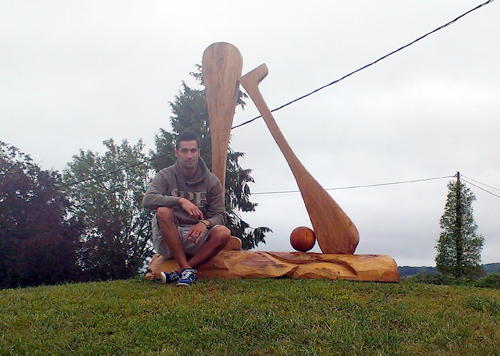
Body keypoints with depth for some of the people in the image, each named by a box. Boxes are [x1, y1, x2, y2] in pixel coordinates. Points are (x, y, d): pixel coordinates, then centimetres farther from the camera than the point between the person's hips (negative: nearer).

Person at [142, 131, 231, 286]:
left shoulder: (212, 180, 1)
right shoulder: (165, 176, -3)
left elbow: (220, 215, -2)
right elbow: (147, 200, -21)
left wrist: (205, 223, -26)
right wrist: (180, 201, -33)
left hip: (197, 238, 1)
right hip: (167, 241, -1)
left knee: (223, 233, -27)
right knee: (163, 211, -31)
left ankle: (177, 274, -25)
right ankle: (186, 269, -31)